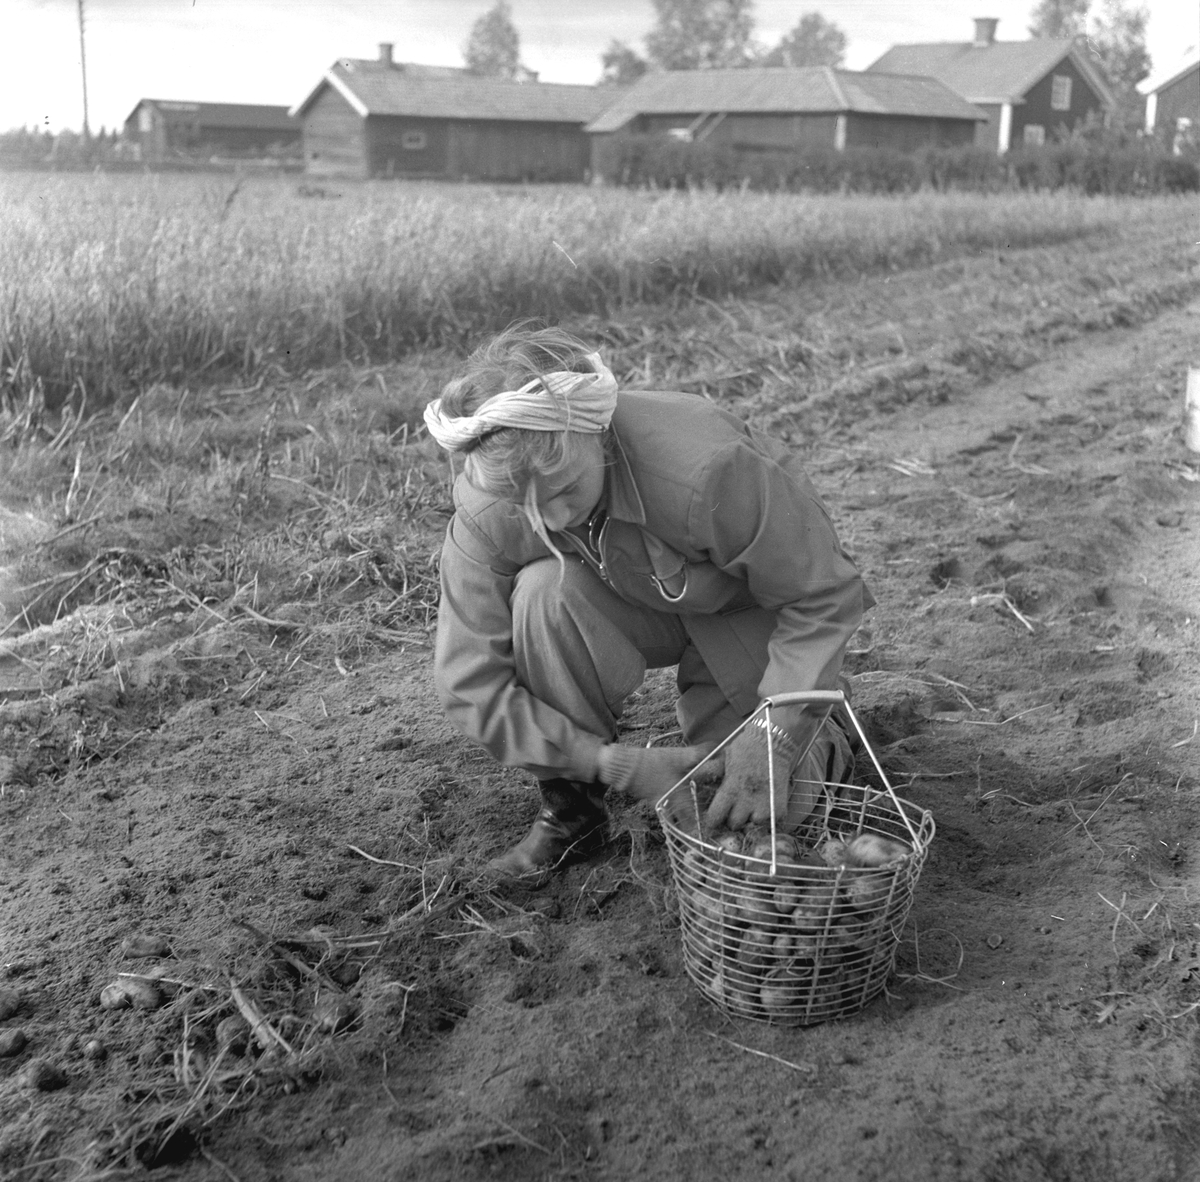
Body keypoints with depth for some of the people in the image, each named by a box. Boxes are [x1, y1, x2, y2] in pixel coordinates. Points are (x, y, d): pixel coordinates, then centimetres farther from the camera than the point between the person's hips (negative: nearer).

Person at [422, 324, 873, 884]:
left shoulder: (707, 467, -39)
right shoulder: (483, 511, -28)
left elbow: (826, 598, -27)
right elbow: (468, 685, -24)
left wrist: (772, 738, -36)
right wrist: (619, 764, -31)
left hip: (746, 612, -2)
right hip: (630, 606, 3)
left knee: (773, 815, -12)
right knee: (544, 594, -32)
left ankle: (814, 737, 25)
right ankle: (570, 805, -9)